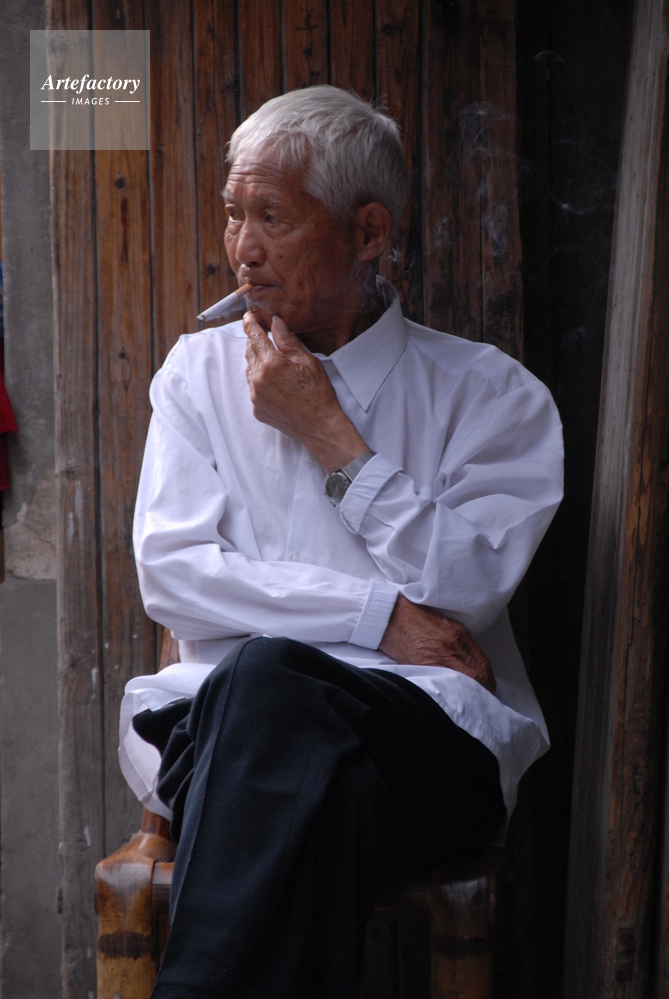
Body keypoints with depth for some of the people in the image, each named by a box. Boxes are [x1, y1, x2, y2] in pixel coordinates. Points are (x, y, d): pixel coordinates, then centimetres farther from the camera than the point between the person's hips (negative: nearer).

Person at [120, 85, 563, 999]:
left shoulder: (492, 395, 8)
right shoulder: (200, 370, 15)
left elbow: (464, 590, -6)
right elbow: (169, 573, 2)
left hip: (432, 730, -1)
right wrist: (379, 616, -7)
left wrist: (327, 434, -4)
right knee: (325, 787, -36)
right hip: (223, 717, 2)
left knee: (267, 676, -35)